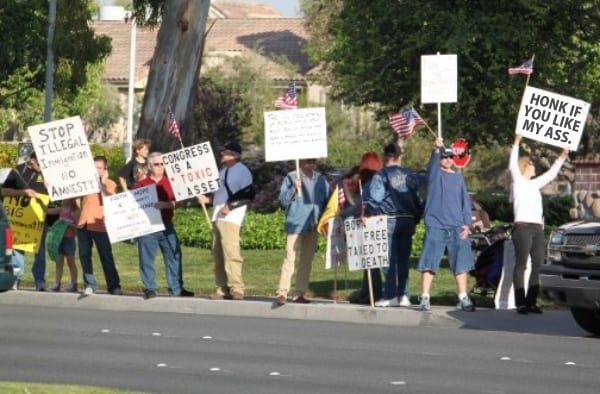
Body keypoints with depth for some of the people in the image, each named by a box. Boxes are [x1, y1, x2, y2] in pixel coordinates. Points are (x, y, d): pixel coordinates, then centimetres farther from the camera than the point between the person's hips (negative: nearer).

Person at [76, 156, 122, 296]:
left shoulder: (110, 184, 3)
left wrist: (102, 183, -14)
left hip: (100, 225, -4)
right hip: (83, 224, 4)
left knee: (106, 257, -3)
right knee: (84, 255, 3)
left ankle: (113, 286, 1)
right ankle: (89, 284, 9)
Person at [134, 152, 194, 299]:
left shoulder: (169, 183, 10)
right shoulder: (140, 185, 4)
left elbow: (175, 203, -1)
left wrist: (164, 205, -19)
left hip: (166, 226, 2)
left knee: (174, 256, 2)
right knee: (147, 258, -1)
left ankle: (176, 288, 8)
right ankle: (150, 288, 7)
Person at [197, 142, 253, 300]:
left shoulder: (242, 171, -3)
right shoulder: (223, 171, 23)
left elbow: (248, 195, -12)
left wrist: (230, 206, -18)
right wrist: (208, 199, 13)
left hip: (231, 216, -9)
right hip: (218, 216, 9)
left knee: (230, 252, -15)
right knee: (217, 253, 4)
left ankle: (236, 289, -15)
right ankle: (222, 289, 7)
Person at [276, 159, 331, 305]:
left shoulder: (320, 179, 10)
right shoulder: (291, 178, -2)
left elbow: (328, 200, 14)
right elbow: (283, 200, -6)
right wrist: (294, 189, -21)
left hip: (313, 226, 5)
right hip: (296, 225, -5)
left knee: (307, 261, 7)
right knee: (290, 259, -11)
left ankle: (300, 294, 13)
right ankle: (282, 292, -13)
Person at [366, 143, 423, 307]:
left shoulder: (380, 175, -6)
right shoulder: (409, 176, 10)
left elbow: (375, 199, -15)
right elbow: (418, 200, 13)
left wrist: (366, 212, -3)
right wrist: (415, 220, 21)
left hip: (389, 220, -4)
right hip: (408, 220, 4)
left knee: (389, 258, -1)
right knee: (404, 259, 8)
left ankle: (391, 295, -4)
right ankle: (404, 295, 7)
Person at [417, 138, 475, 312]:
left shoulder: (458, 178, 16)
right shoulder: (434, 173, 5)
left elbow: (466, 202, 13)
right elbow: (433, 162, -18)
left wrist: (467, 223, 1)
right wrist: (437, 149, -38)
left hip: (457, 228, 4)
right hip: (435, 226, -4)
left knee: (461, 264, 3)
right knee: (429, 263, -6)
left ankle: (463, 298, 9)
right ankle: (425, 298, -4)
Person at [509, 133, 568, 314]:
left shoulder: (535, 184, 23)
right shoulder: (518, 182, 4)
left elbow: (551, 174, 34)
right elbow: (512, 165, -13)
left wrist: (562, 157, 32)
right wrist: (516, 144, -19)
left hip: (537, 228, 7)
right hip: (523, 227, -7)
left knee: (538, 266, 3)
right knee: (521, 265, -6)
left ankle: (531, 302, 6)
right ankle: (521, 303, -8)